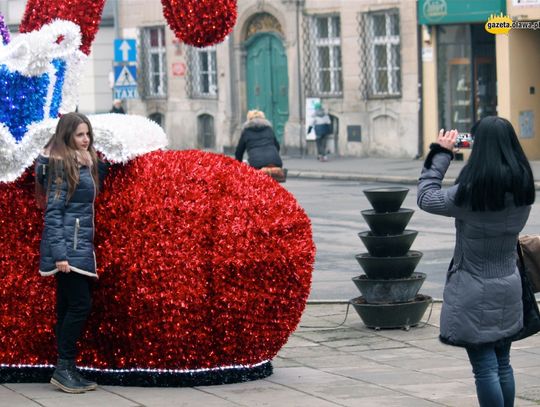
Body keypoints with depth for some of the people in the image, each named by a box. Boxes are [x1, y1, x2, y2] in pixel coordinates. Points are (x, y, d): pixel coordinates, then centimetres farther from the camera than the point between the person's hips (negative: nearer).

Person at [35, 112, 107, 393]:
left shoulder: (85, 165, 15)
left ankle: (67, 370, 11)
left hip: (80, 246, 9)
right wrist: (60, 254, -21)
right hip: (68, 246, -9)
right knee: (80, 304, -11)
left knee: (68, 307, 9)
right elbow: (53, 212, -15)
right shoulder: (61, 165, -10)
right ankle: (64, 368, -7)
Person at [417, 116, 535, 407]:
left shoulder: (470, 193, -21)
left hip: (476, 291, -6)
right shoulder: (523, 187, -3)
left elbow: (426, 197, -7)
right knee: (502, 364, 17)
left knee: (485, 368, -1)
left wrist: (440, 154, 2)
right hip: (508, 287, 7)